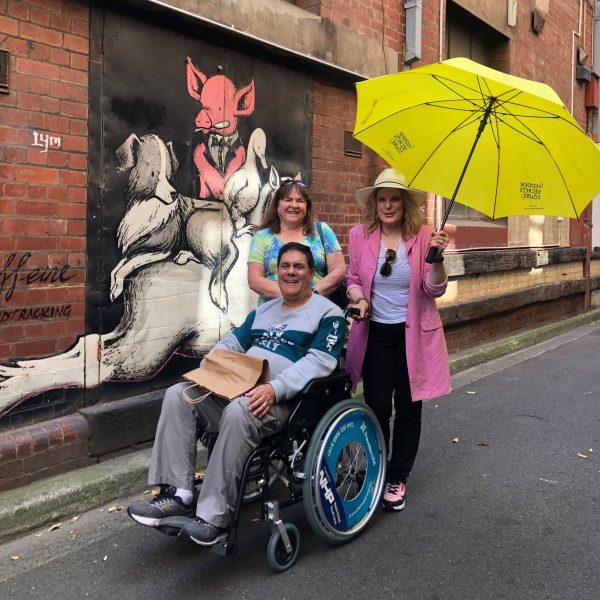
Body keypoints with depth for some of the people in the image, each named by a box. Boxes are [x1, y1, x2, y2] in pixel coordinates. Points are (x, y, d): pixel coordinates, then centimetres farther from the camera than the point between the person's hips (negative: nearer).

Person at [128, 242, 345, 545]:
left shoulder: (328, 313, 3)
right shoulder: (263, 310, 26)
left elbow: (319, 361, -11)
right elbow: (232, 342, 25)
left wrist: (275, 388, -25)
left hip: (284, 402, -7)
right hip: (235, 389, 7)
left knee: (238, 411, -37)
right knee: (178, 395, -13)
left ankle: (215, 518, -29)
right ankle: (178, 493, -14)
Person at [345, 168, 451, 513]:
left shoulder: (423, 236, -5)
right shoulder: (360, 236, -1)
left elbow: (434, 290, -5)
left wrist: (437, 258, -23)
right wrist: (356, 294, -10)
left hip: (413, 333, -1)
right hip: (375, 333, 1)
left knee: (408, 408, 7)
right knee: (377, 407, 4)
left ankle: (397, 478, 24)